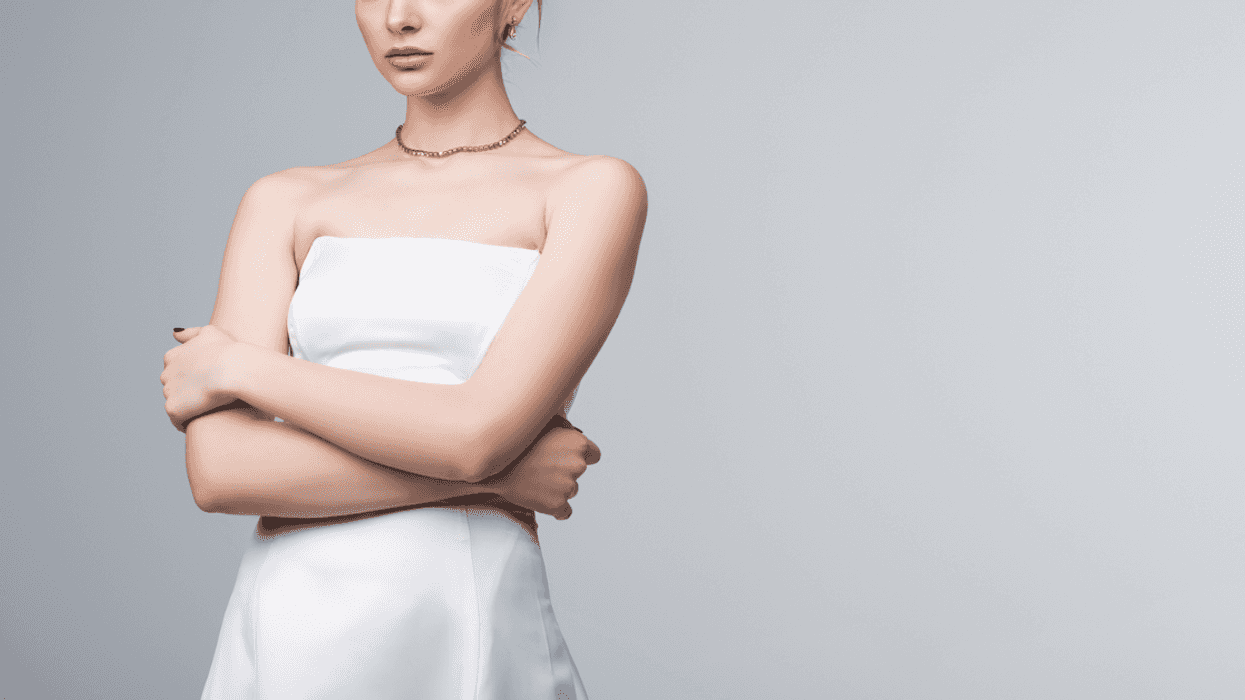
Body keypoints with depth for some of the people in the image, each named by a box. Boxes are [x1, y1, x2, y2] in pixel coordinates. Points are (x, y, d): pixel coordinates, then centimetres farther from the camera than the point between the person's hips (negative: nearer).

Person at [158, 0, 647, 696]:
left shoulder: (595, 191, -2)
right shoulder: (288, 204, 7)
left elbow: (480, 432, -14)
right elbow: (220, 470, -4)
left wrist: (237, 368, -4)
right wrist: (493, 471, -10)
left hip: (470, 642, -3)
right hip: (286, 638, 3)